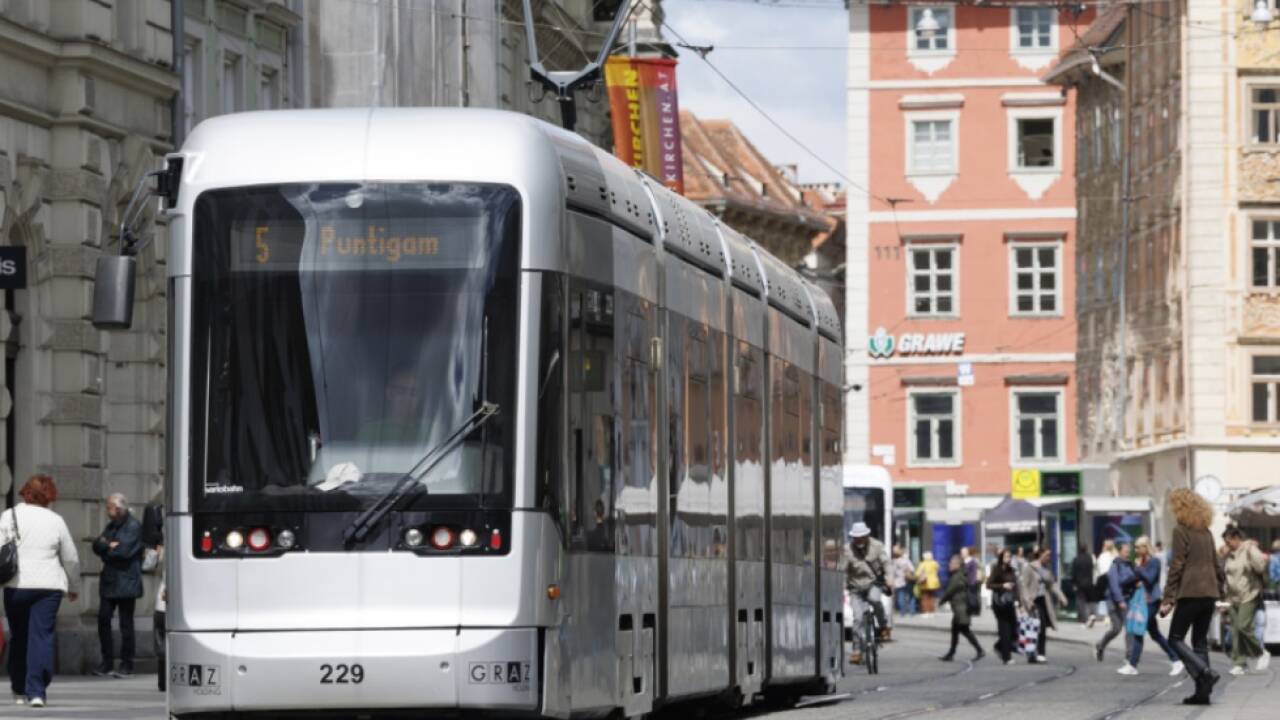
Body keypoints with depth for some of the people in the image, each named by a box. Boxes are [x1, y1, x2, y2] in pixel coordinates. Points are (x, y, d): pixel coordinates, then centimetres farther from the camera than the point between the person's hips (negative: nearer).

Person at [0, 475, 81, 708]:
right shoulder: (55, 521, 3)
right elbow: (71, 559, 11)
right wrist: (74, 588, 25)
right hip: (49, 585, -1)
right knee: (42, 637, -2)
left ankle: (20, 691, 20)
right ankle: (37, 691, -12)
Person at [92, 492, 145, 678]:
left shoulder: (134, 527, -8)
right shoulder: (111, 526, 17)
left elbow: (125, 550, -18)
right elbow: (97, 546, 7)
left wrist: (106, 548, -3)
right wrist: (110, 546, -12)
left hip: (126, 582, -7)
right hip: (109, 581, 7)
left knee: (126, 623, -1)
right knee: (103, 619, 2)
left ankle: (127, 664, 5)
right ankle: (107, 661, 11)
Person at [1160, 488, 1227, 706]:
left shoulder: (1181, 531, -8)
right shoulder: (1205, 532, 14)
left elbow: (1176, 566, -12)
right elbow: (1215, 563, 17)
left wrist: (1168, 598, -11)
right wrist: (1219, 587, 23)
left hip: (1190, 593, -7)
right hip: (1209, 593, 7)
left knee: (1175, 639, 0)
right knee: (1200, 641, 11)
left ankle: (1205, 672, -20)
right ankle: (1203, 692, 5)